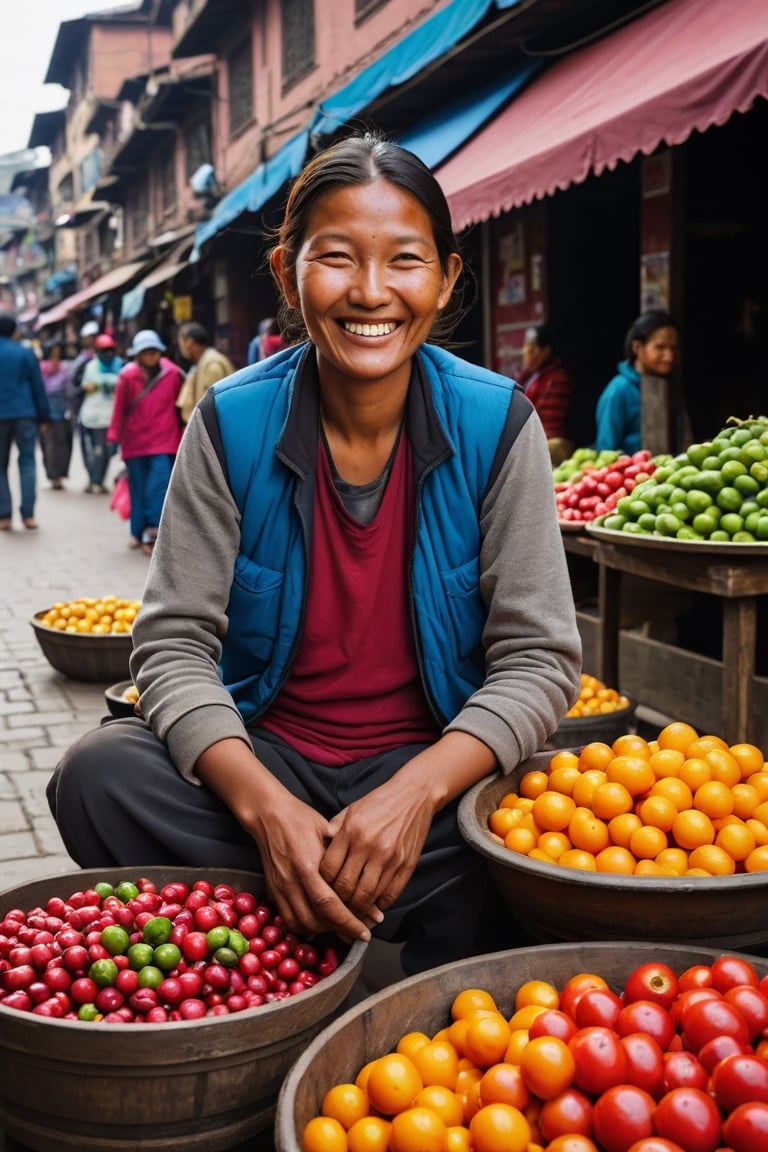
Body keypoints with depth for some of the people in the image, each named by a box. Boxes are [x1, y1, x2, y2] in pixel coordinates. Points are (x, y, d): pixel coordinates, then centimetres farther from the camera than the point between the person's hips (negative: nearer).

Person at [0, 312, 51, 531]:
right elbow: (38, 387, 0)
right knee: (27, 462, 3)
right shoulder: (26, 354, 1)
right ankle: (28, 514, -6)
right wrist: (44, 417, 5)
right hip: (25, 415, -1)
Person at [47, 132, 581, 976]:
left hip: (432, 765, -1)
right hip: (262, 756, 1)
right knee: (97, 775, -26)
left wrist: (416, 793, -27)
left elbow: (538, 657, -9)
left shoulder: (498, 425, -8)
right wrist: (264, 805, -28)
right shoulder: (232, 423, -7)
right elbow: (173, 643, -9)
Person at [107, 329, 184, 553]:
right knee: (138, 488, 8)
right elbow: (120, 409, 2)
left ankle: (151, 531, -10)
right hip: (135, 441, 1)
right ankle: (138, 532, 19)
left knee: (159, 486, -13)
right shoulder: (128, 375, -4)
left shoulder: (173, 373, -3)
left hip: (164, 441, -1)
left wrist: (182, 433, 13)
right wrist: (115, 436, 6)